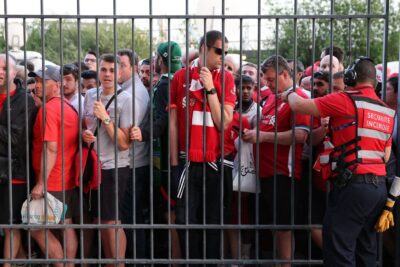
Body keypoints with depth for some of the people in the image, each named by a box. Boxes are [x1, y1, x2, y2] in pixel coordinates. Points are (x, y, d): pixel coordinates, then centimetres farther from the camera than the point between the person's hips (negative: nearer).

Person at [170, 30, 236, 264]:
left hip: (215, 162, 0)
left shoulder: (226, 78, 4)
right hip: (187, 161, 0)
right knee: (186, 219, 5)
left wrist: (210, 88, -10)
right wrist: (174, 162, 0)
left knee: (214, 221, 7)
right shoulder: (181, 77, 3)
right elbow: (173, 122, 3)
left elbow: (224, 123, -5)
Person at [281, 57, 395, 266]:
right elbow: (386, 156, 18)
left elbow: (298, 105, -5)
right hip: (379, 186, 8)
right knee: (365, 249, 14)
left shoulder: (346, 100, -7)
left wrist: (289, 95, 18)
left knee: (338, 249, -6)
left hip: (353, 185, -8)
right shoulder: (387, 111, 14)